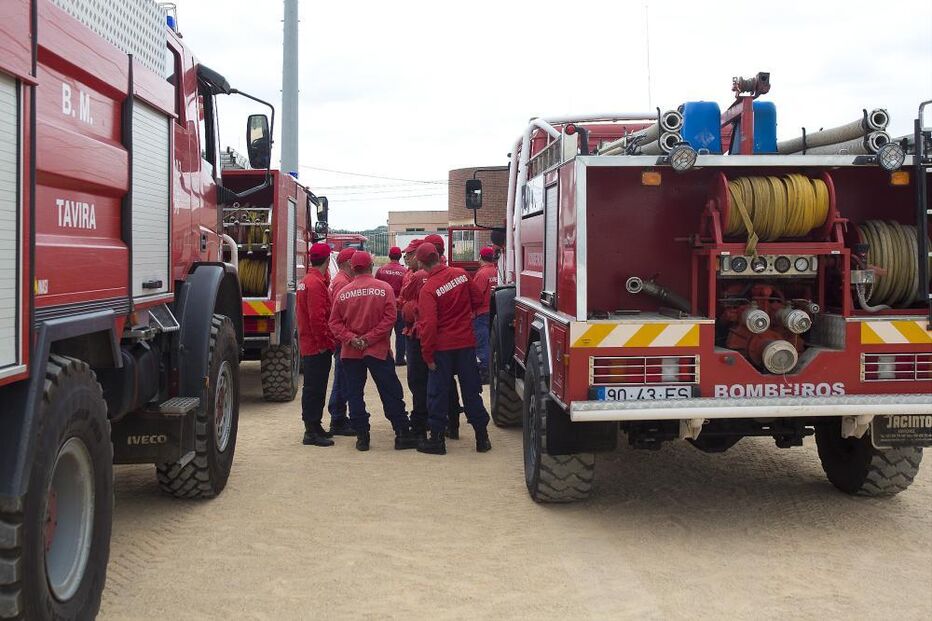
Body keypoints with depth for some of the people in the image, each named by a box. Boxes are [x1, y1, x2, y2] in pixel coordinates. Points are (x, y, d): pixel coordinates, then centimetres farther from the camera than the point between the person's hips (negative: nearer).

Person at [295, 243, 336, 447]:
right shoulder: (316, 283, -18)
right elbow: (317, 317, -24)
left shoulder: (306, 281, 15)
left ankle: (314, 427, 25)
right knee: (315, 389, -5)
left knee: (314, 388, 17)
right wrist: (324, 343, -18)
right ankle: (312, 432, -2)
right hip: (317, 346, -10)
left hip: (308, 344, 10)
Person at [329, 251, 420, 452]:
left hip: (350, 352, 2)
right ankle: (402, 434, 5)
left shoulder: (343, 292, 1)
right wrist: (369, 338, -11)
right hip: (378, 350, -2)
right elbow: (389, 318, -12)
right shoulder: (384, 289, -5)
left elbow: (334, 322, -2)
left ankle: (362, 436, 8)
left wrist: (351, 339, -8)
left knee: (354, 395, 9)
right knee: (391, 393, 4)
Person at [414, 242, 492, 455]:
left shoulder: (428, 289, -17)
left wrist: (428, 356, -12)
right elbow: (476, 302, 9)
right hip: (466, 342, 4)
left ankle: (437, 439, 12)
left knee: (438, 393, 8)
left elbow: (428, 325, -19)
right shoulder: (461, 274, -4)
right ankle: (482, 438, 16)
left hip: (442, 346, -4)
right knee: (471, 391, 12)